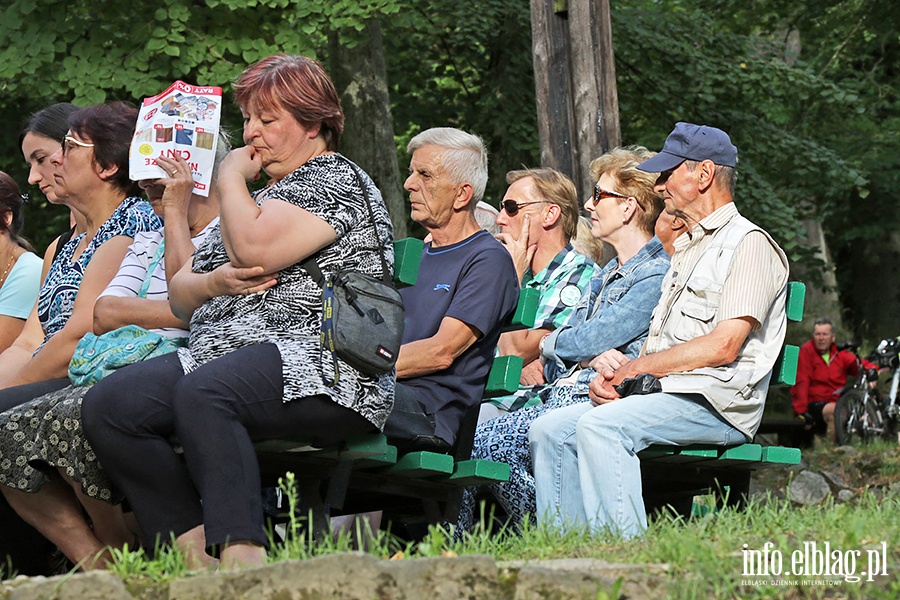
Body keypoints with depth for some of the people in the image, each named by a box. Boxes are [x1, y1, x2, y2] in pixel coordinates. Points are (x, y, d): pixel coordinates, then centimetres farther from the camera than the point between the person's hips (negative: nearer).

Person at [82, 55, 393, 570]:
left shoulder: (336, 180, 1)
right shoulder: (264, 194, 29)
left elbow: (253, 249, -16)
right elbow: (180, 296, 25)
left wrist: (231, 179, 3)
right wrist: (215, 282, 1)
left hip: (319, 369, -9)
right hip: (223, 355, 9)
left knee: (201, 394, -38)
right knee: (106, 405, -16)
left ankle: (241, 553, -46)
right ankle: (193, 547, -23)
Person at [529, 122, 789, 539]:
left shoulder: (748, 244, -2)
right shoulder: (686, 250, 29)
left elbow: (724, 345, -14)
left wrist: (636, 367, -9)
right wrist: (612, 370, 2)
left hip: (715, 404, -9)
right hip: (662, 394, 9)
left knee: (600, 426, -32)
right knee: (550, 431, -8)